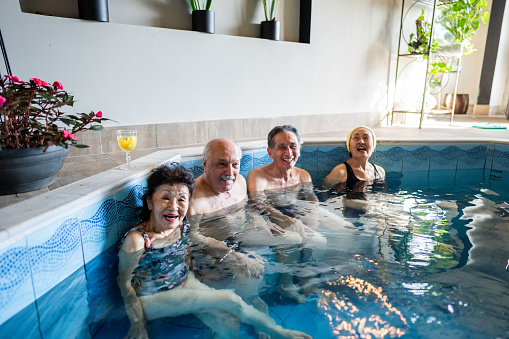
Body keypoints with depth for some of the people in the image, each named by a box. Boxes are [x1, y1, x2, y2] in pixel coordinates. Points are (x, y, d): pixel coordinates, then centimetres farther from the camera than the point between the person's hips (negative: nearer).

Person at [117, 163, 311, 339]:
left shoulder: (183, 227, -9)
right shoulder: (137, 239, -25)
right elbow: (124, 282, -15)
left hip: (184, 284, 6)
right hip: (152, 299, -5)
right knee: (230, 301, -17)